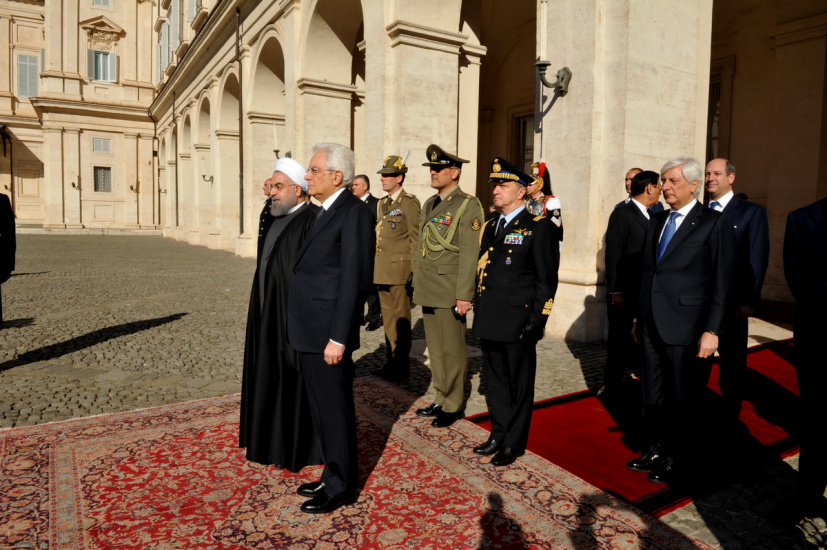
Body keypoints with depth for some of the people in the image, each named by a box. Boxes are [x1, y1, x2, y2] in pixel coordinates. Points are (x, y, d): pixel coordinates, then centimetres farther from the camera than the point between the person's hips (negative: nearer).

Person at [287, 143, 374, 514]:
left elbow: (353, 281, -19)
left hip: (329, 333, -9)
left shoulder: (354, 213, -14)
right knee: (321, 408, 19)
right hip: (311, 331, 9)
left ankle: (340, 487, 23)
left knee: (335, 410, 5)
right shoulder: (326, 212, 14)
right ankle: (333, 475, 35)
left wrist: (338, 338, -20)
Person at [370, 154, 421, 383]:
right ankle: (392, 361, 24)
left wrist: (413, 271, -14)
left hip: (400, 269, -8)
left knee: (401, 319, 0)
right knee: (388, 317, 13)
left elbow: (416, 239, -11)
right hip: (382, 270, 8)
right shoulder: (382, 204, 16)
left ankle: (402, 366, 11)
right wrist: (376, 269, 16)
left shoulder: (410, 203, -9)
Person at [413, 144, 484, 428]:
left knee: (452, 351, 4)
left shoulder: (468, 206, -9)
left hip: (449, 294, -7)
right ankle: (441, 399, 29)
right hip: (427, 291, 7)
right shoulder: (429, 205, 14)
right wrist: (418, 285, 15)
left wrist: (464, 295, -18)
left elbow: (469, 254, -15)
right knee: (435, 349, 15)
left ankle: (454, 405, 18)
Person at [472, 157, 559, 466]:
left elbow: (547, 278, -10)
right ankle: (499, 434, 32)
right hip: (489, 321, 7)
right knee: (495, 380, 16)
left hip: (518, 322, -7)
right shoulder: (490, 227, 14)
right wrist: (478, 311, 13)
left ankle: (514, 443, 22)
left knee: (518, 383, 7)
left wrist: (537, 322, -13)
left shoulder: (538, 227, -8)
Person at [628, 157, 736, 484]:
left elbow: (723, 282, -9)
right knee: (653, 395, 15)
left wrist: (711, 330, -13)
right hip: (650, 324, 6)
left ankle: (679, 460, 25)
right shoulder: (656, 221, 13)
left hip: (684, 326, -6)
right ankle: (657, 451, 31)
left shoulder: (715, 223, -6)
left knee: (682, 398, 7)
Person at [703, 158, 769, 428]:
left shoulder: (752, 212, 0)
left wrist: (748, 301, -14)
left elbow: (757, 259, -6)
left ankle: (727, 424, 23)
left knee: (732, 366, 9)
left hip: (731, 304, -3)